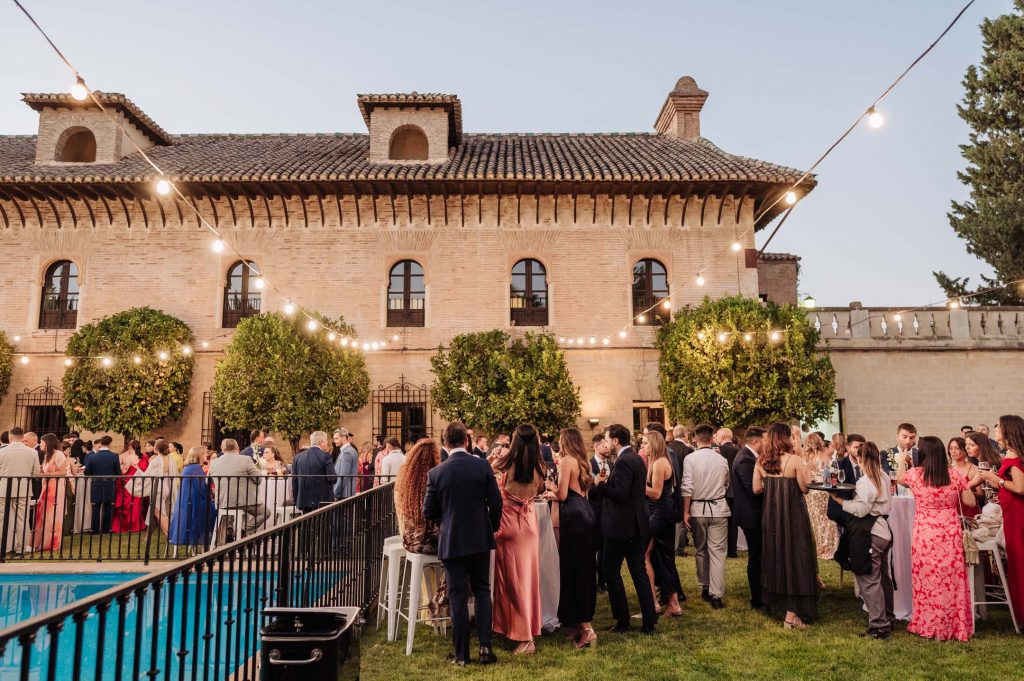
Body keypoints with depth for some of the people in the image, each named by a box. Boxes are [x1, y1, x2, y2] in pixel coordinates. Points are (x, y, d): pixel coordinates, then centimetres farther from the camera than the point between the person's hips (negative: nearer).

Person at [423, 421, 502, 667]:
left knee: (458, 597, 9)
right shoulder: (483, 466, -8)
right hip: (480, 538, 1)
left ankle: (461, 654, 16)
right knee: (482, 591, 17)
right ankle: (485, 646, 11)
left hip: (452, 541, -1)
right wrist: (493, 527, 12)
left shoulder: (436, 473, -10)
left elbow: (429, 512, -4)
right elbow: (496, 503, -6)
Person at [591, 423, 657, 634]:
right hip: (638, 524, 9)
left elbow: (620, 494, -25)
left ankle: (622, 621, 11)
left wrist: (601, 484, -12)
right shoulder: (637, 458, 11)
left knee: (611, 571, 5)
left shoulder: (623, 461, -19)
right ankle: (649, 622, 15)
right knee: (639, 571, 12)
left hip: (621, 525, -9)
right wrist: (608, 482, 8)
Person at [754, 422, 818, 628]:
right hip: (792, 513, -5)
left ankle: (777, 599, 33)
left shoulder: (761, 461, 0)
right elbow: (805, 488, -10)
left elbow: (757, 489, 3)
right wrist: (804, 470, 5)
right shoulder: (794, 460, -14)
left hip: (770, 514, 5)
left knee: (775, 554, 20)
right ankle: (792, 613, 6)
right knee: (794, 556, 3)